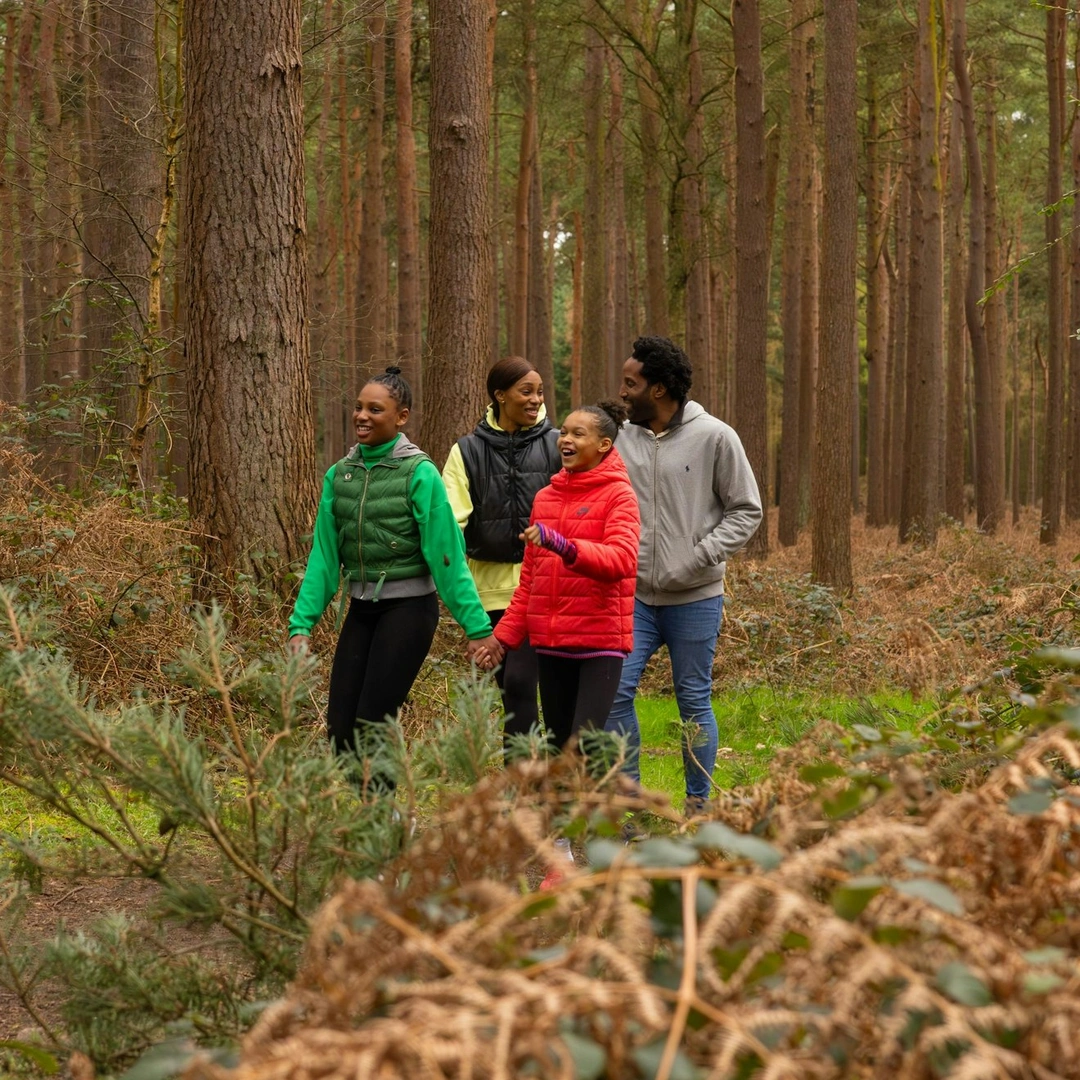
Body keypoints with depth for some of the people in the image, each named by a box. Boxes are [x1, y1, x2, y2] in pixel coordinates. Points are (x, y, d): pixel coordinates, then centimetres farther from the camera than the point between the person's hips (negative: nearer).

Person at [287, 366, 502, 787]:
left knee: (371, 726, -10)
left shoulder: (419, 473, -10)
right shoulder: (339, 475, 6)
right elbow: (324, 556, 6)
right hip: (360, 610, 5)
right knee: (340, 729, 1)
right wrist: (302, 623, -1)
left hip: (408, 608, -5)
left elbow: (446, 555, -12)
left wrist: (477, 626, -14)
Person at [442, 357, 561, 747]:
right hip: (491, 584, 3)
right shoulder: (468, 451, 5)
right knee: (508, 684, 11)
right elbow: (452, 516, -3)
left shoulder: (556, 446, 1)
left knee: (519, 682, -13)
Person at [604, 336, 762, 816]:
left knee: (694, 699, 5)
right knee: (616, 689, -6)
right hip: (635, 595, 3)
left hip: (695, 598, -3)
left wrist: (701, 556, -13)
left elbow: (746, 510, -2)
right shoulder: (625, 439, 6)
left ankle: (699, 804, 18)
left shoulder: (714, 438, -6)